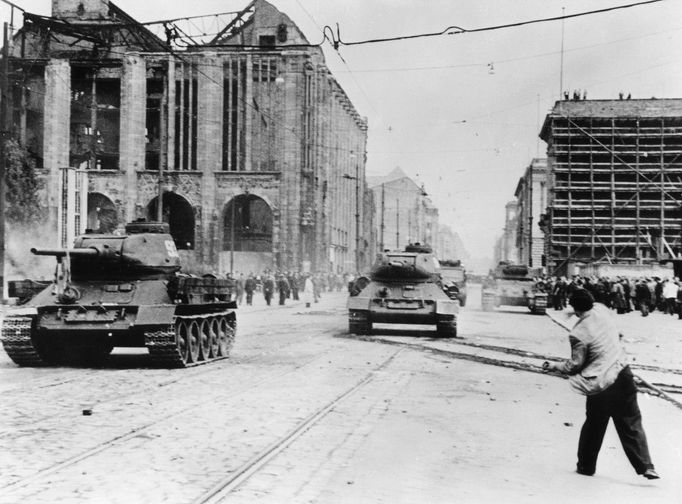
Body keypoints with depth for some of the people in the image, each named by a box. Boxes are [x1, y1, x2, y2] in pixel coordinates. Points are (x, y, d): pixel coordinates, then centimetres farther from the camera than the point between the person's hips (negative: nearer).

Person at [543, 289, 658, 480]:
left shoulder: (578, 333, -17)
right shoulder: (602, 309, -2)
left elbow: (575, 365, -7)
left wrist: (555, 366, 6)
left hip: (599, 385, -4)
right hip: (622, 376, 4)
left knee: (593, 426, 14)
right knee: (632, 424, 7)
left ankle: (586, 466, 27)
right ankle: (645, 466, 0)